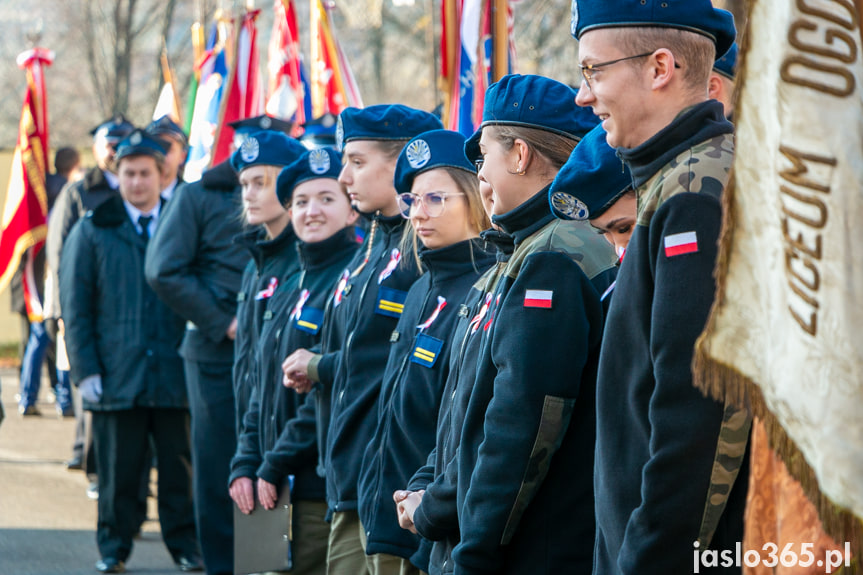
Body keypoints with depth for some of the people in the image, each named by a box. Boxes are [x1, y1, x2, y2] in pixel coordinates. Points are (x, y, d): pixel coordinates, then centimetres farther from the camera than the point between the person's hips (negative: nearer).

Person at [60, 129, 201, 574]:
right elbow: (75, 309, 5)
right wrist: (85, 370, -4)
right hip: (116, 376, -1)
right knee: (119, 469, 2)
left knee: (180, 466, 2)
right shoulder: (92, 232, 8)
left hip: (175, 371, 1)